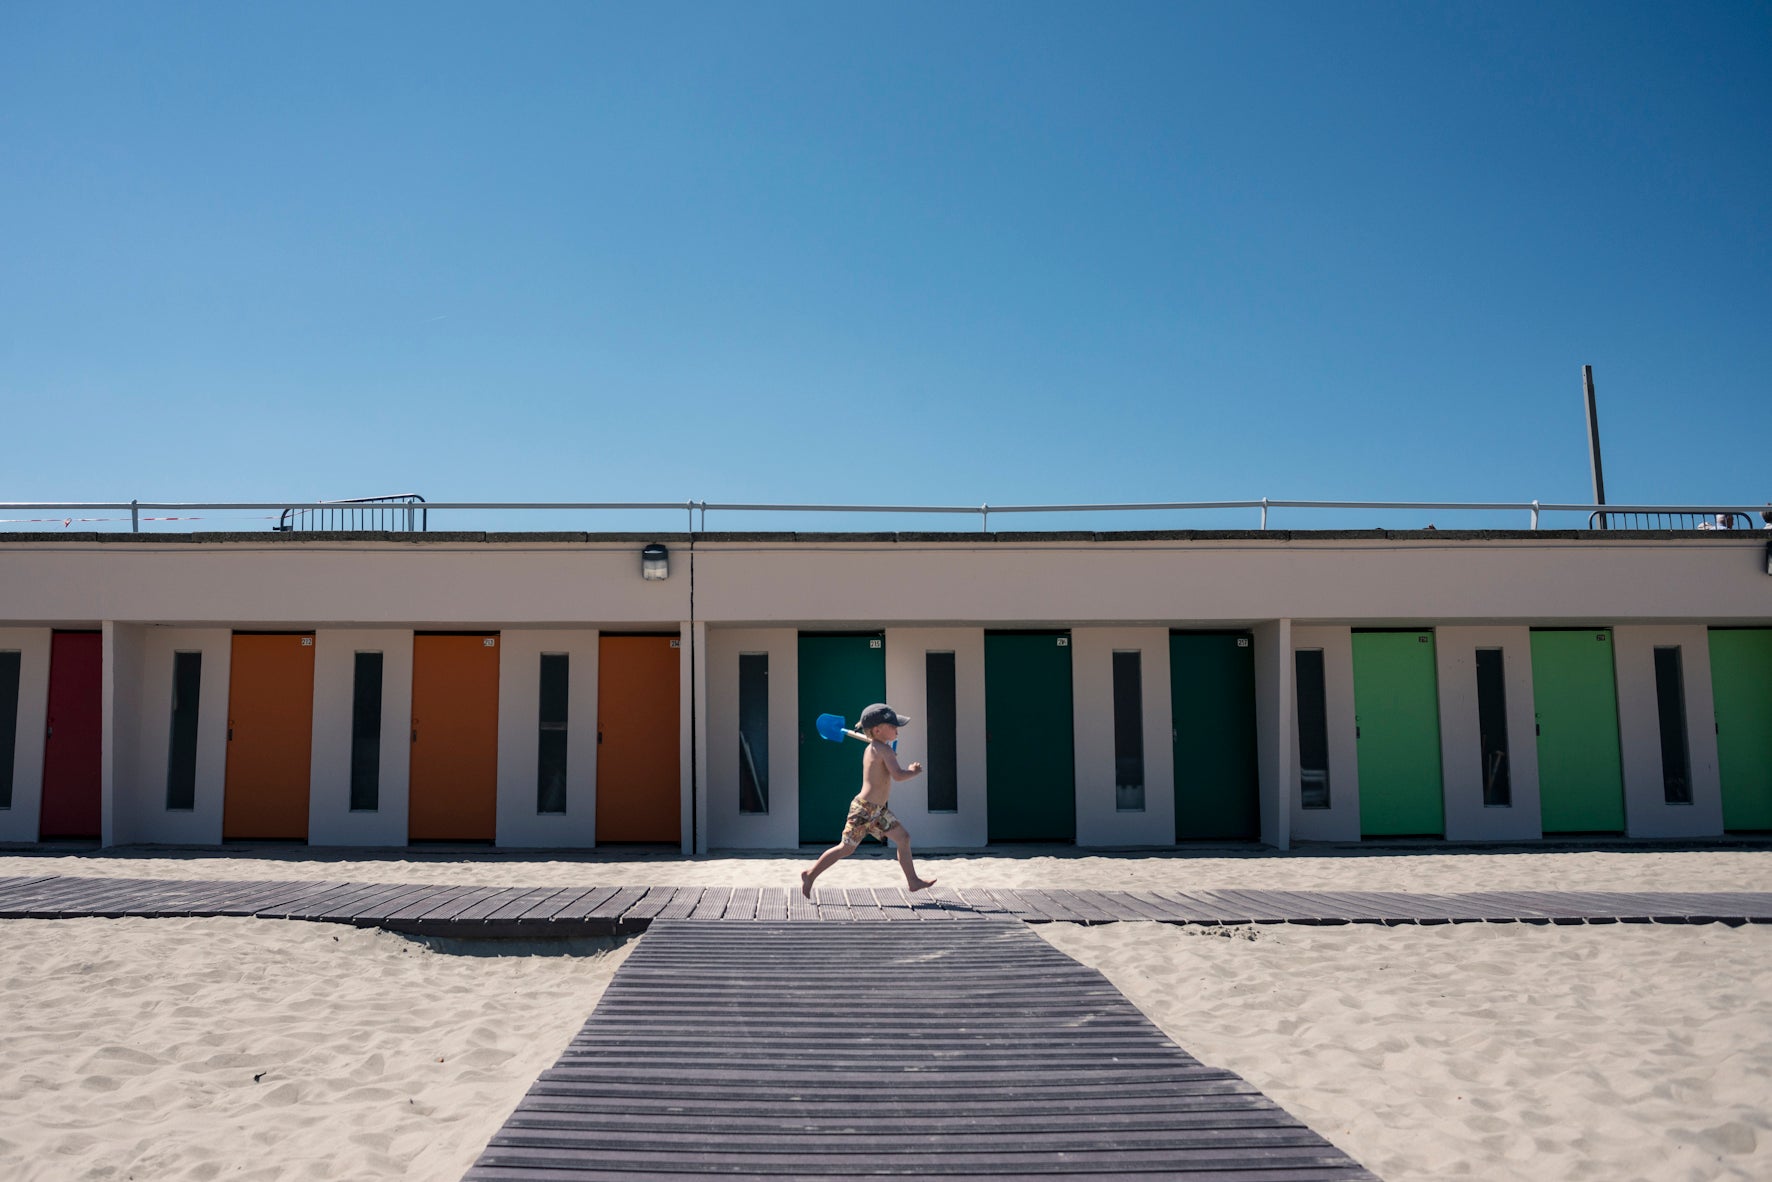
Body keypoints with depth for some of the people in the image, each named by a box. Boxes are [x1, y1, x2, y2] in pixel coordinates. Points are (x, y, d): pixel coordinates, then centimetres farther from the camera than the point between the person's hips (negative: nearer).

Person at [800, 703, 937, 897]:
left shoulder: (870, 749, 10)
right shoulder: (884, 750, -18)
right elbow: (898, 775, -29)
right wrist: (914, 771, -11)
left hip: (878, 810, 10)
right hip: (865, 808, -10)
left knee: (903, 838, 10)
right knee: (846, 848, -2)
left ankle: (913, 881, 17)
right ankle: (810, 875, 9)